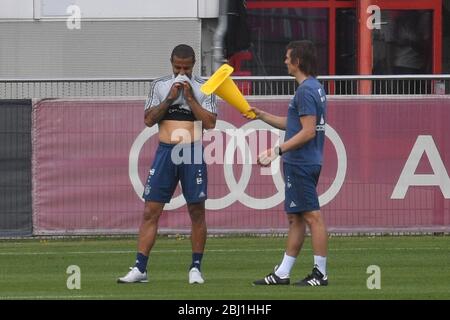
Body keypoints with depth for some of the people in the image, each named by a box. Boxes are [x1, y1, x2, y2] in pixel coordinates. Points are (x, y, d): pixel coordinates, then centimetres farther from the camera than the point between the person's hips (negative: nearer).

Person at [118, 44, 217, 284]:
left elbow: (210, 123, -4)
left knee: (197, 211, 2)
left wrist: (190, 98, -9)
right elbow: (149, 120, 2)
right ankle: (140, 268, -1)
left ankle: (196, 268, 11)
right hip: (166, 152, 1)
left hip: (193, 153, -1)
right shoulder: (159, 86, 9)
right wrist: (169, 99, -8)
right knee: (150, 211, -2)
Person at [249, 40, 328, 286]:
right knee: (295, 218, 12)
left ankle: (320, 273, -7)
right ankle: (282, 273, 17)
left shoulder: (306, 91, -15)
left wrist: (278, 150, -21)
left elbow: (308, 131, -21)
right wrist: (261, 115, 26)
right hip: (299, 164, 11)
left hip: (301, 164, -11)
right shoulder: (314, 88, 17)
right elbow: (293, 125, 25)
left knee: (312, 216, -8)